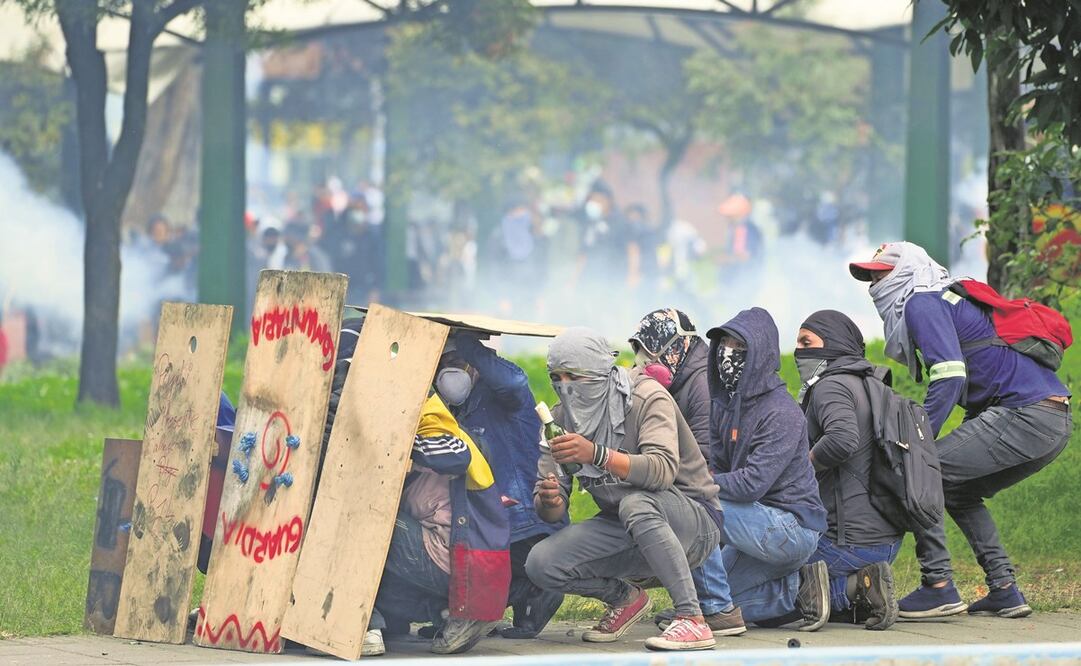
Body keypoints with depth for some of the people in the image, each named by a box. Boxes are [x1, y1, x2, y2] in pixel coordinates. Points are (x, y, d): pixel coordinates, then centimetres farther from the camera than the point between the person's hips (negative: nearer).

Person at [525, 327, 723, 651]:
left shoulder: (647, 397, -16)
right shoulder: (562, 418, 0)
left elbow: (663, 470, -34)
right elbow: (552, 511, -3)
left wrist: (596, 454, -48)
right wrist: (548, 501, -28)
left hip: (692, 518, -6)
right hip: (624, 530, 6)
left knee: (636, 504, -39)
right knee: (541, 564, -16)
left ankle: (693, 621, -33)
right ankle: (625, 598, 12)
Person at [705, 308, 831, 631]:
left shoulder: (781, 413, -19)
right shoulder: (724, 406, 9)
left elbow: (753, 483, -26)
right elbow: (716, 470, 8)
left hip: (791, 527, -9)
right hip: (762, 526, 9)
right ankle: (798, 588, 10)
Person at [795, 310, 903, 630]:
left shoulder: (832, 385, -12)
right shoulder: (867, 386, 19)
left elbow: (843, 439, -31)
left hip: (851, 542, -10)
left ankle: (853, 591, -14)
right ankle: (861, 588, 3)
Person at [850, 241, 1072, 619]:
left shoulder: (922, 303, -2)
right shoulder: (949, 301, 28)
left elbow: (949, 379, -16)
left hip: (1026, 415, -10)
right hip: (1055, 422, 10)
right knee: (959, 492, 27)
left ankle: (939, 587, -11)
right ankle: (1004, 592, 19)